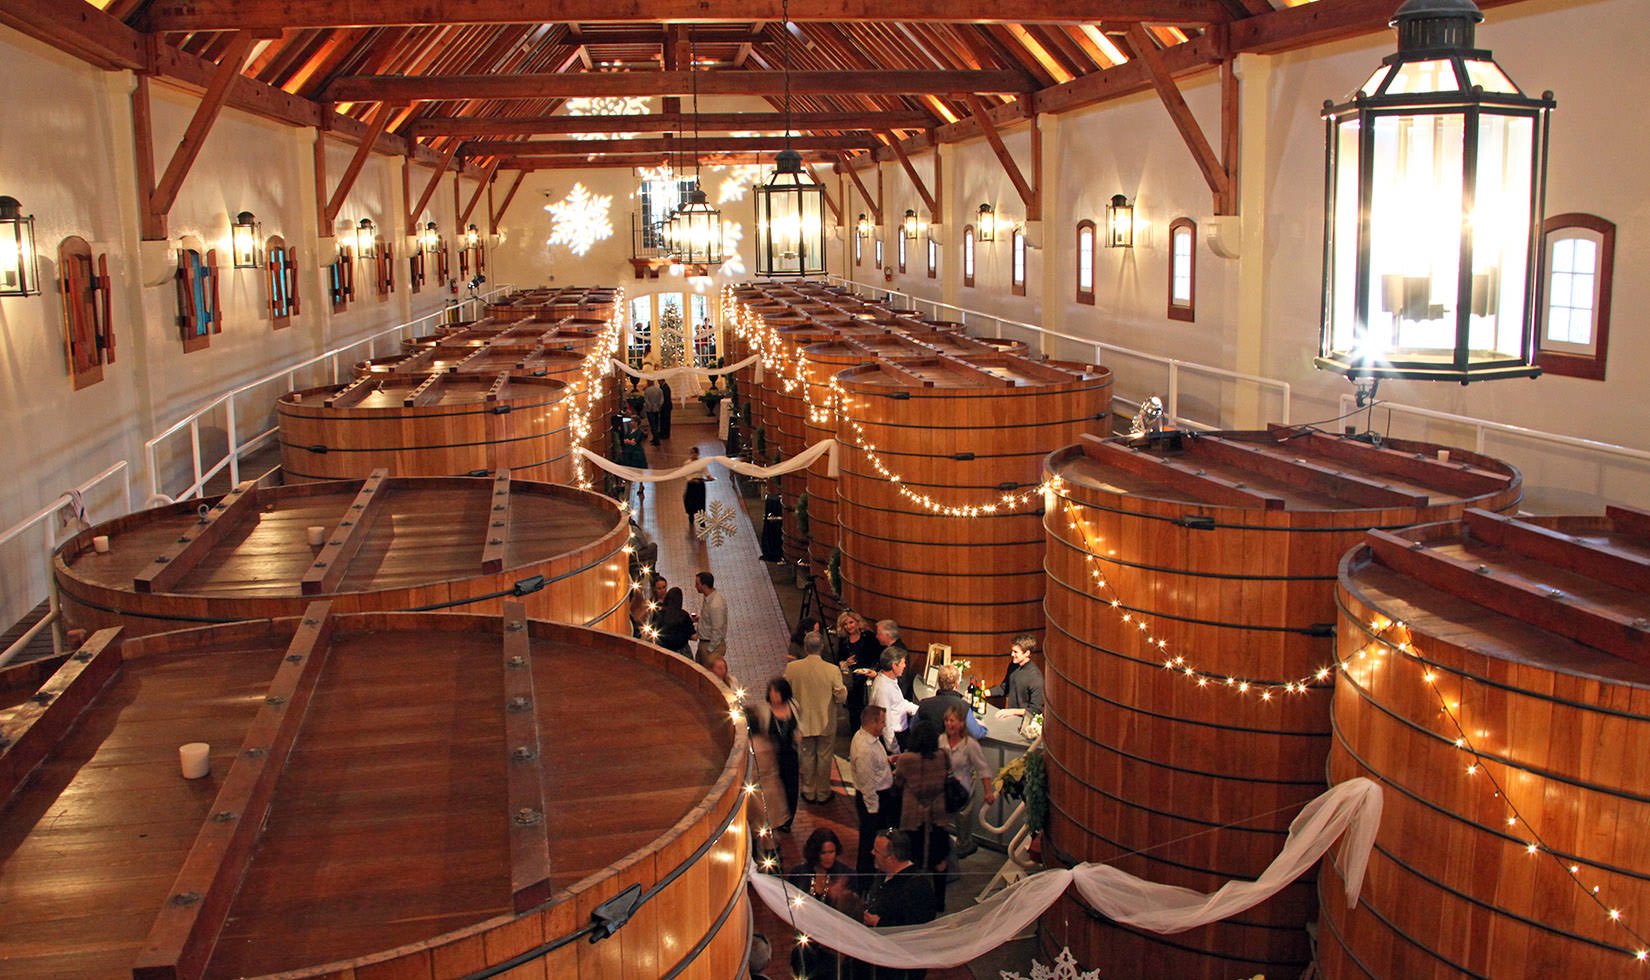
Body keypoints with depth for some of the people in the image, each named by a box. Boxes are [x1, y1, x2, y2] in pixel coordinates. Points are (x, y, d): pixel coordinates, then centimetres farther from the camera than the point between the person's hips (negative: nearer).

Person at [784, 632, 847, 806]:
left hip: (803, 722, 1)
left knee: (807, 757, 19)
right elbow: (841, 697, -13)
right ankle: (823, 793, 29)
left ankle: (809, 793, 32)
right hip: (826, 723, -1)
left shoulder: (792, 668, -18)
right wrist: (843, 689, 8)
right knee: (824, 757, 16)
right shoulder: (832, 671, -22)